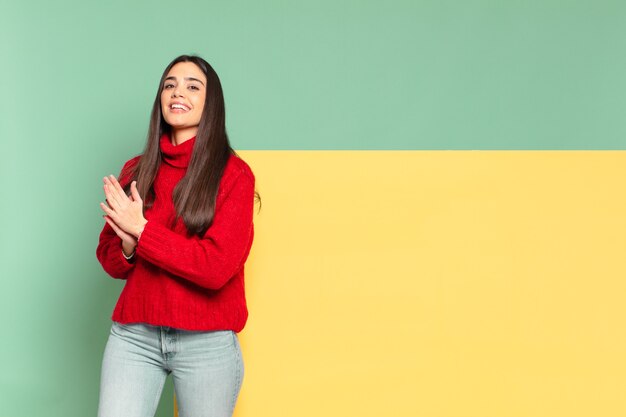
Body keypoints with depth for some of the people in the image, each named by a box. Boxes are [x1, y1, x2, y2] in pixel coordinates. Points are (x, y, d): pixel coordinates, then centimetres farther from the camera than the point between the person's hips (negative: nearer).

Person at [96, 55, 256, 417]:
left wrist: (141, 230, -12)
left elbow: (217, 267, -15)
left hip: (206, 342, -3)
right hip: (133, 335, 3)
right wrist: (128, 246, -12)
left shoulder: (234, 174, -6)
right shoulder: (136, 171, 7)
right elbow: (109, 261, 11)